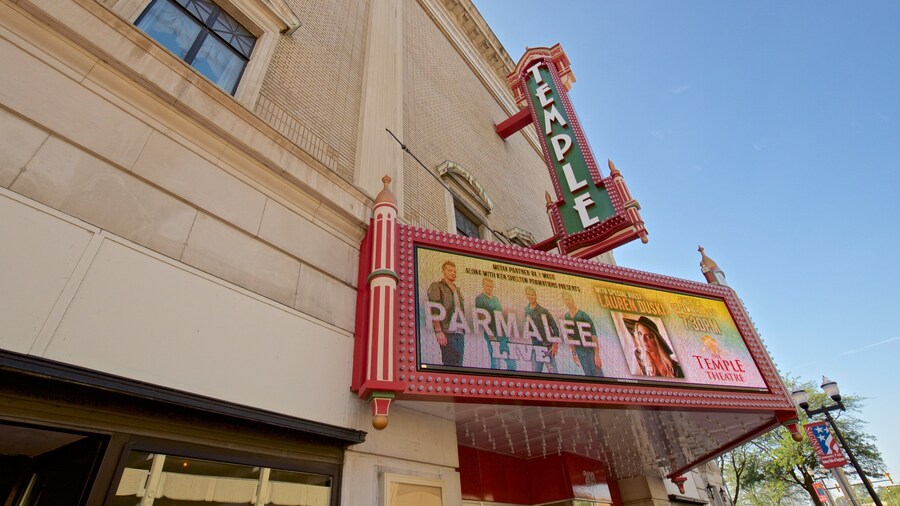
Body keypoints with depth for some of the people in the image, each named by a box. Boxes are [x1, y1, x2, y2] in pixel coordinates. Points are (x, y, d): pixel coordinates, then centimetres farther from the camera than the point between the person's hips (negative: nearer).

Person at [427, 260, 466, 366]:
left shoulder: (457, 289, 24)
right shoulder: (436, 286, 2)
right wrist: (438, 331, -17)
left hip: (460, 333, 7)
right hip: (447, 332, -6)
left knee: (458, 363, 4)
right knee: (451, 363, -12)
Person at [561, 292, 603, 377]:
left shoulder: (583, 315, -16)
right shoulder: (567, 317, 2)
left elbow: (593, 335, -17)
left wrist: (597, 355, -19)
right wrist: (574, 353, 11)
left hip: (590, 348, -5)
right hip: (579, 350, 5)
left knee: (597, 374, -4)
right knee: (588, 375, 7)